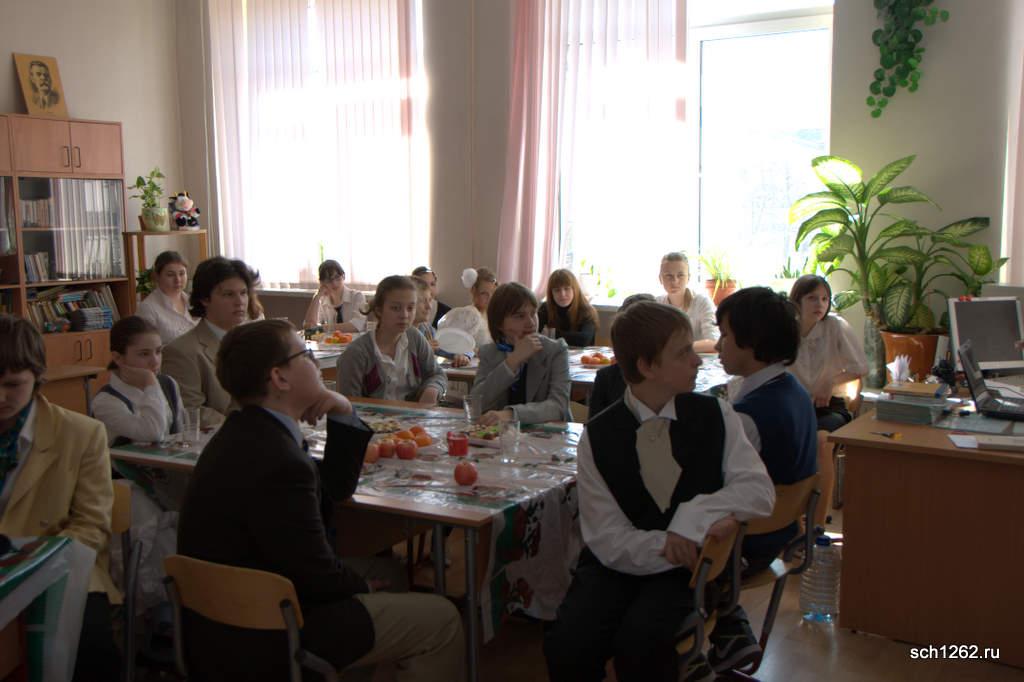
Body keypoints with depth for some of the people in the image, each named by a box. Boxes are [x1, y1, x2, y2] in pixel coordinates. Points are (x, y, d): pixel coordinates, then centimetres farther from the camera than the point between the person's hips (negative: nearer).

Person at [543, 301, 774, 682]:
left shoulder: (715, 417, 1)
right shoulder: (598, 436, -5)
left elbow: (759, 490, -8)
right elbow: (607, 539, -9)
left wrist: (696, 516, -22)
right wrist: (665, 546, -24)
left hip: (688, 566, -1)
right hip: (619, 564, 1)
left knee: (638, 643, -28)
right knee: (566, 648, -23)